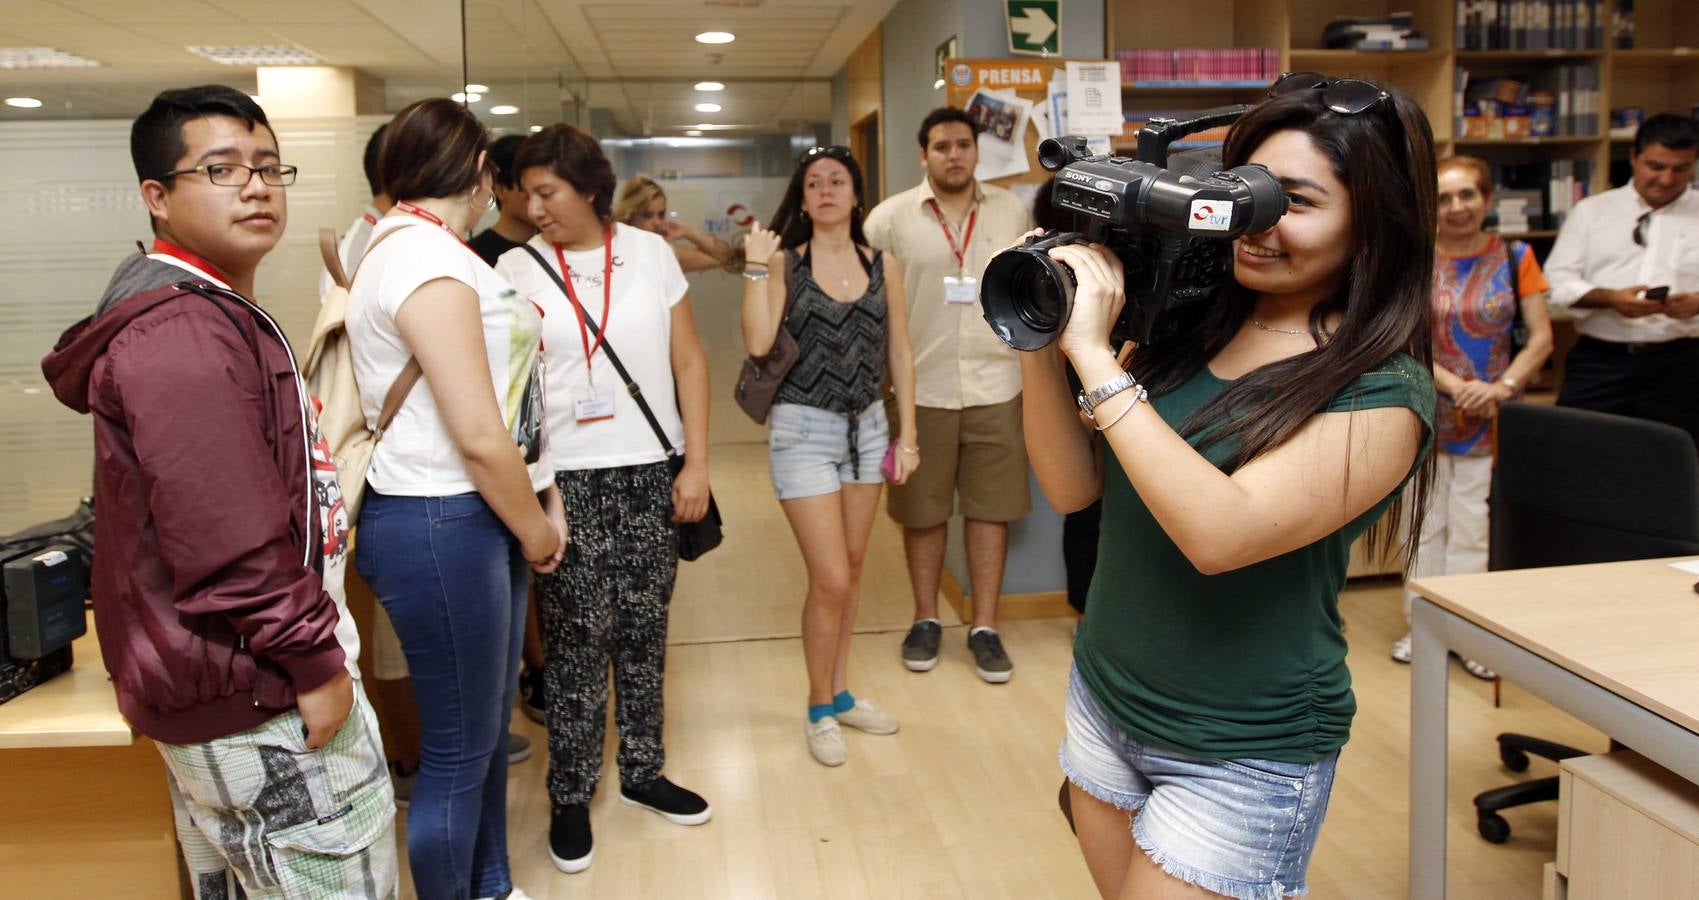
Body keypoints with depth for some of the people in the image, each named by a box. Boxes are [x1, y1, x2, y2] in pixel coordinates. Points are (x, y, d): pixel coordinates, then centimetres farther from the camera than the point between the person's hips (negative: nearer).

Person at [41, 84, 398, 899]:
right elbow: (225, 539, -28)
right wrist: (315, 660, -21)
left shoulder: (214, 313, 15)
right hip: (259, 696, -11)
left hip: (219, 679, 11)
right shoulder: (183, 334, -22)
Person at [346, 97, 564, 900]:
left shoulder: (418, 247, 15)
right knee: (457, 750, 4)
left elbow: (504, 397, 15)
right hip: (438, 526, -10)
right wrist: (535, 529, -8)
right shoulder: (425, 257, -18)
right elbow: (478, 435, -22)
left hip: (481, 516, 10)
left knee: (490, 725, 21)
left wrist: (542, 503, 10)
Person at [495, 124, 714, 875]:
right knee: (577, 635, 2)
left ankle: (642, 771, 26)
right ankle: (570, 795, 18)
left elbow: (689, 361, 5)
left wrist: (696, 463, -1)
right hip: (564, 477, -2)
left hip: (649, 472, 2)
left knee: (644, 627, 10)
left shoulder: (650, 253, 4)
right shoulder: (516, 268, 0)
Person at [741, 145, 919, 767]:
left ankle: (840, 693, 30)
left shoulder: (881, 264, 4)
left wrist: (906, 435, 4)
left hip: (867, 426, 4)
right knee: (830, 580, -5)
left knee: (850, 570, 13)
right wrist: (756, 266, -18)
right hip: (803, 429, -4)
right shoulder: (785, 263, -4)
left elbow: (899, 354, 7)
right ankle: (820, 711, 15)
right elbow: (758, 343, -18)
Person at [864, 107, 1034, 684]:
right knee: (922, 509, 9)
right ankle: (926, 620, 27)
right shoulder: (891, 218, -1)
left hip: (995, 386, 2)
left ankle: (985, 628, 19)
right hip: (920, 389, -1)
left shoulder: (1012, 212, 6)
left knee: (990, 507, 6)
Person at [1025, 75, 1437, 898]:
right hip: (1102, 699, 5)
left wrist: (1093, 355, -29)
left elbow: (1220, 534, -31)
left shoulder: (1381, 396, -17)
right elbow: (1073, 487, -4)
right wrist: (1042, 337, -16)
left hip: (1241, 759, -5)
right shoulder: (1183, 326, -3)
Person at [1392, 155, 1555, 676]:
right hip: (1427, 412, 0)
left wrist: (1502, 387, -15)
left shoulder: (1514, 258, 1)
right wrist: (1455, 385, -16)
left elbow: (1541, 338, 0)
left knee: (1472, 526, 3)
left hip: (1491, 415, 0)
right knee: (1425, 521, 8)